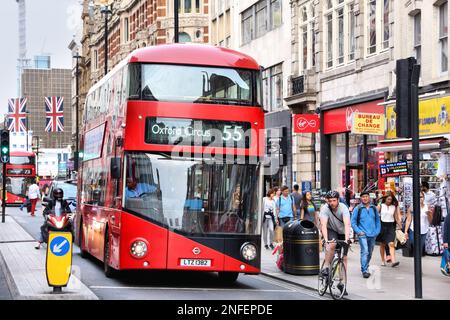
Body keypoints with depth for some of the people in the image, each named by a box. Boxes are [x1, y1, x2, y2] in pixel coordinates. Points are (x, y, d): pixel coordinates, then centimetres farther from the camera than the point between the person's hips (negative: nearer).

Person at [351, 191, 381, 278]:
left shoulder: (374, 208, 10)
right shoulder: (357, 209, -1)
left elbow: (378, 221, 17)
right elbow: (353, 222, 1)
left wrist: (377, 231, 4)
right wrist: (358, 231, -10)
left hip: (372, 235, 5)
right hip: (363, 235, -4)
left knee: (369, 253, 13)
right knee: (365, 252, -17)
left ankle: (365, 268, 29)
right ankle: (365, 271, -18)